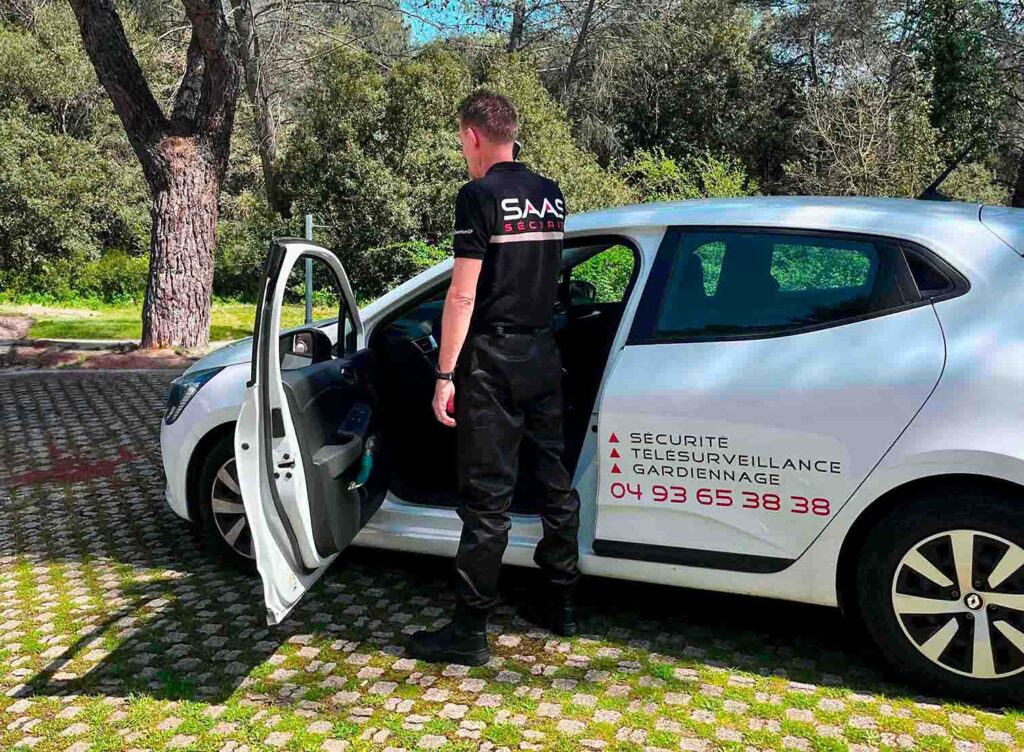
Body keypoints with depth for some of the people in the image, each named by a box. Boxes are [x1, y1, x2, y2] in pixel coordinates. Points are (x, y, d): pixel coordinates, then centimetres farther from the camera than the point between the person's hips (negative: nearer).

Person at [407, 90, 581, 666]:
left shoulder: (480, 196, -12)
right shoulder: (552, 195, 9)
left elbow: (463, 295, -16)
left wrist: (446, 373, -13)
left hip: (493, 359, -7)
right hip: (544, 354, 7)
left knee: (488, 496, -4)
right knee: (554, 479, 13)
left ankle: (470, 632, 5)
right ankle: (561, 604, 25)